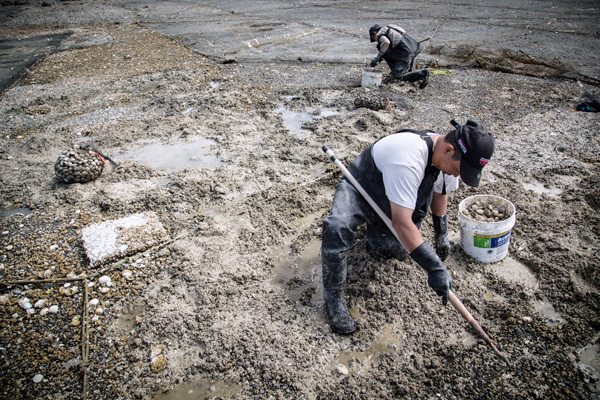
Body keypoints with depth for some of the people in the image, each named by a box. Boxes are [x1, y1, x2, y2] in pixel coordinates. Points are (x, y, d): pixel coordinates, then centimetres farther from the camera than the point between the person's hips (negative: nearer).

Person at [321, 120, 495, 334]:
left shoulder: (447, 155, -14)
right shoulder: (408, 159, -40)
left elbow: (439, 191, 9)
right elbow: (401, 221, -42)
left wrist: (442, 234, 10)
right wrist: (434, 267, -39)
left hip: (388, 203, 8)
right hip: (359, 189, -7)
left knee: (401, 251, -3)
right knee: (337, 228, -34)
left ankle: (375, 233, 30)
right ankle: (333, 296, -16)